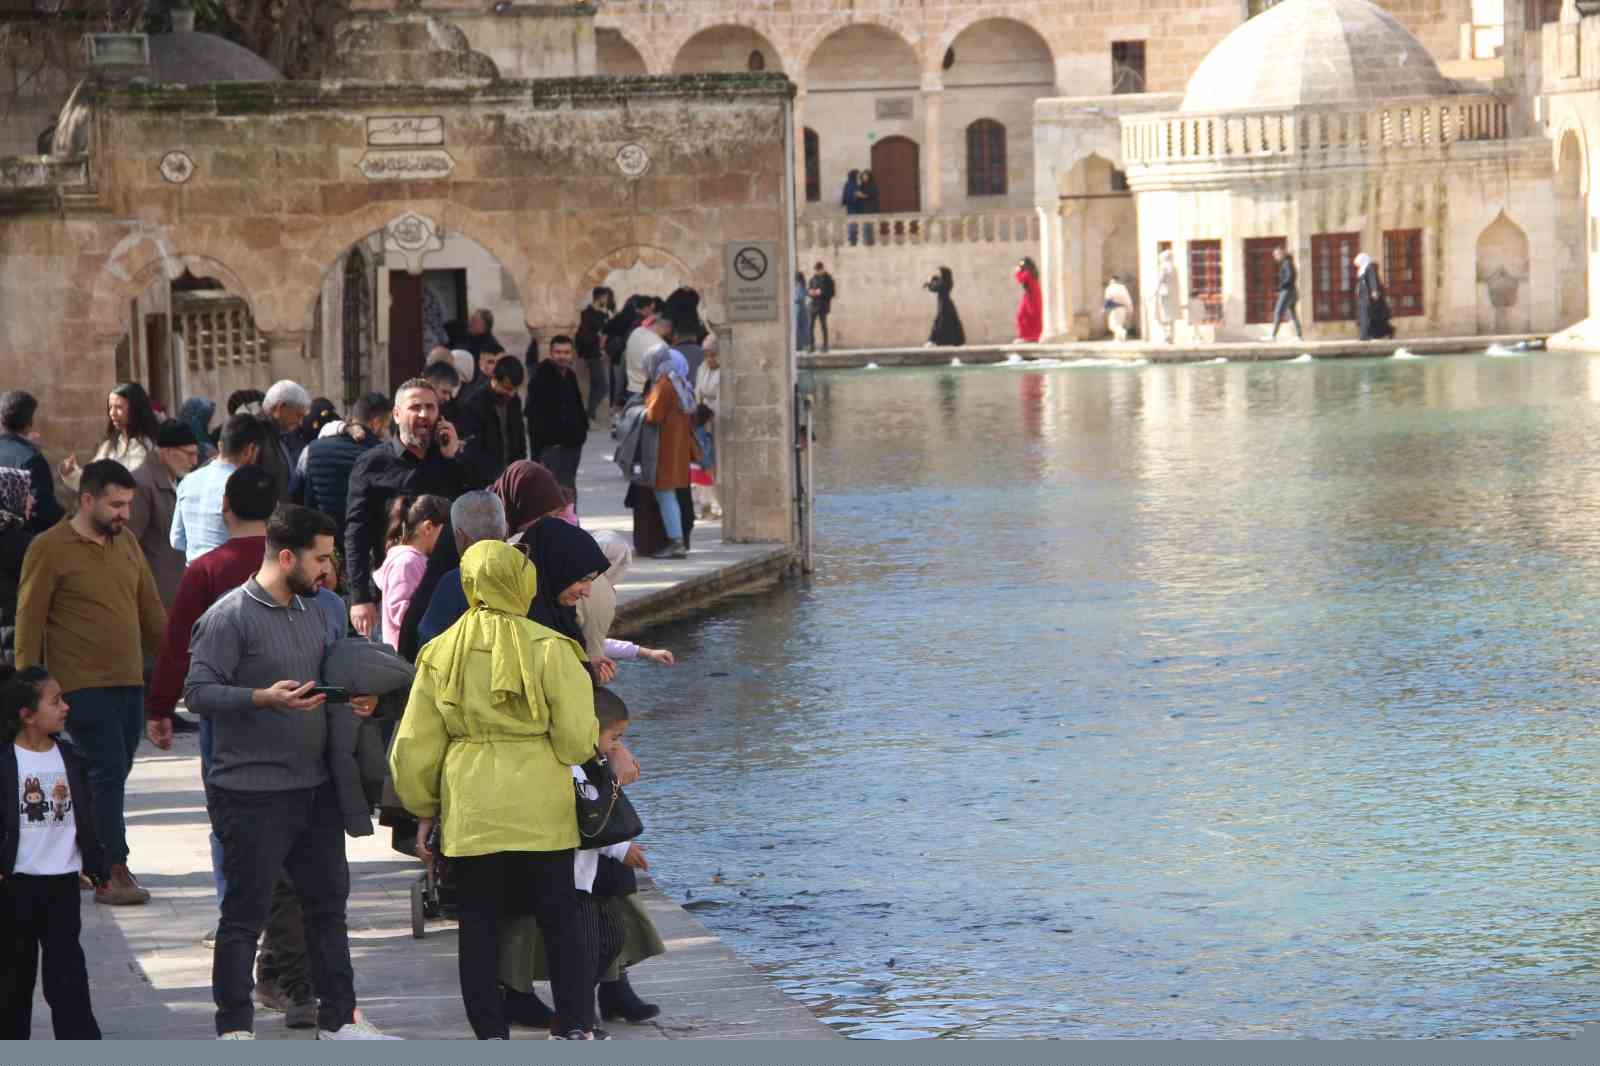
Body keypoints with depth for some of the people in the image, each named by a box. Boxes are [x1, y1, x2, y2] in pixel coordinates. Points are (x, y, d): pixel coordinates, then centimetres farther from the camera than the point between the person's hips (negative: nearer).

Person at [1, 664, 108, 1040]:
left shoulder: (68, 758, 5)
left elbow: (86, 815, 11)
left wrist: (94, 863, 9)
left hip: (62, 881, 3)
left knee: (67, 966, 1)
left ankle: (81, 1042, 0)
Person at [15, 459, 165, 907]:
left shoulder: (125, 542, 12)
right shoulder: (50, 548, -7)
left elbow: (151, 609, 18)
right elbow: (29, 621, -6)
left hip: (129, 681, 7)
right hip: (83, 682, -7)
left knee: (112, 774, 9)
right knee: (108, 771, -10)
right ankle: (112, 874, -7)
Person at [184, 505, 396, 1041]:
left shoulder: (311, 613, 14)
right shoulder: (229, 616, -12)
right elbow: (198, 691, -17)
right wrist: (264, 699, -29)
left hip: (315, 788, 8)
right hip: (252, 792, -8)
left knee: (328, 902, 14)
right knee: (245, 913, -1)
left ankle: (338, 1017, 24)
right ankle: (234, 1028, 7)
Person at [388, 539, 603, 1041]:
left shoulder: (441, 654, 2)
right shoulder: (549, 647, -7)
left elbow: (414, 747, 6)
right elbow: (578, 739, -9)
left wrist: (423, 812, 17)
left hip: (471, 810, 2)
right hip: (542, 809, -2)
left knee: (479, 925, 9)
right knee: (560, 920, 9)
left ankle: (491, 1034, 8)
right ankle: (577, 1028, 8)